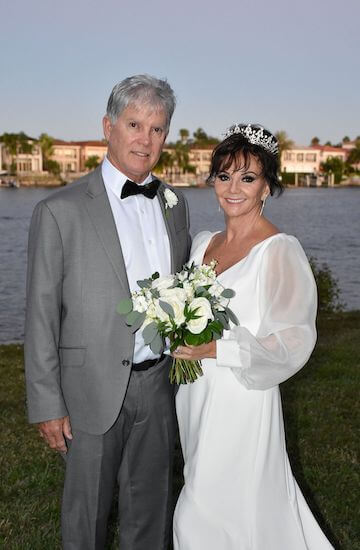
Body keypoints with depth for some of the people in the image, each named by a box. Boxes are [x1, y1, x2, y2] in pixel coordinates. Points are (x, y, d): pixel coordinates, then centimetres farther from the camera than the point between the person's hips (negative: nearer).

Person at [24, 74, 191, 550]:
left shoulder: (174, 203, 6)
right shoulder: (61, 211, -11)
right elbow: (41, 314, -10)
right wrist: (47, 404, -10)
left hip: (159, 384, 4)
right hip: (95, 389, -4)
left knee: (150, 509, 20)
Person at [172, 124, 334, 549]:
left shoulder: (281, 251, -14)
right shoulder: (202, 243, 8)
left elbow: (294, 341, -17)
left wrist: (216, 350, -24)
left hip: (240, 401, -7)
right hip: (195, 393, 7)